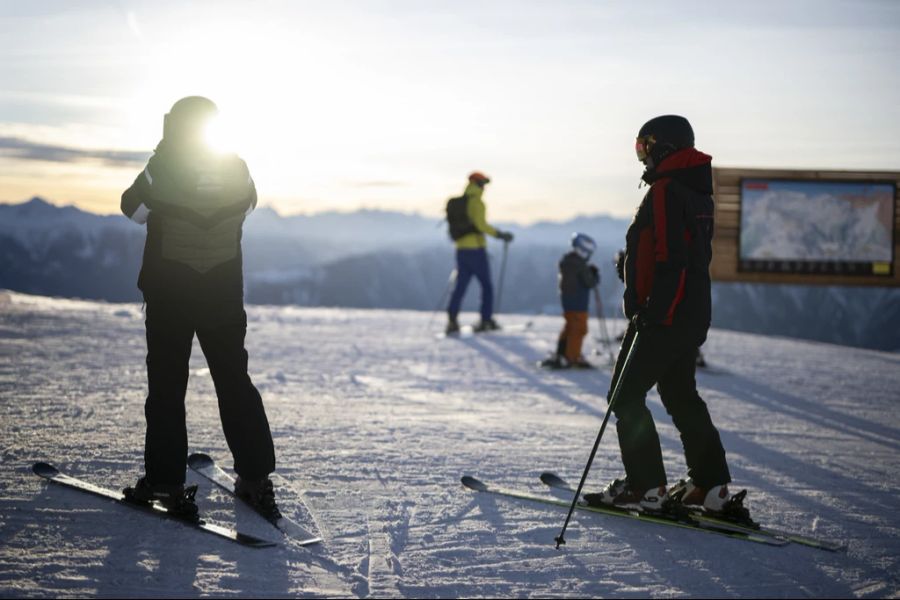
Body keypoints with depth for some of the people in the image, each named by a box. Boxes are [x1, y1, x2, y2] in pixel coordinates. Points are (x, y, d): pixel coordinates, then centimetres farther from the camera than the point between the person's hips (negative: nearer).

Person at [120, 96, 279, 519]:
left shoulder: (161, 170, -15)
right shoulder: (237, 169, -6)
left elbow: (133, 209, 0)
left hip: (168, 297, -3)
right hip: (225, 295, 3)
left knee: (167, 386, 5)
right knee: (235, 382, 12)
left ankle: (166, 481, 6)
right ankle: (256, 478, 11)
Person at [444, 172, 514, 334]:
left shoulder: (456, 203, 13)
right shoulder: (476, 202, -11)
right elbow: (480, 223, -22)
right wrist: (500, 234, -17)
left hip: (461, 249, 7)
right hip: (476, 249, -7)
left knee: (460, 286, 6)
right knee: (486, 285, 5)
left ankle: (452, 321, -5)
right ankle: (486, 320, 3)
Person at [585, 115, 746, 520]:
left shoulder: (666, 190, -15)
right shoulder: (698, 192, 16)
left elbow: (669, 258, -23)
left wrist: (651, 312, -24)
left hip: (662, 316, -10)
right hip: (695, 314, 10)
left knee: (626, 395, -2)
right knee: (681, 395, 15)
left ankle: (645, 486, -2)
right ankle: (712, 487, 15)